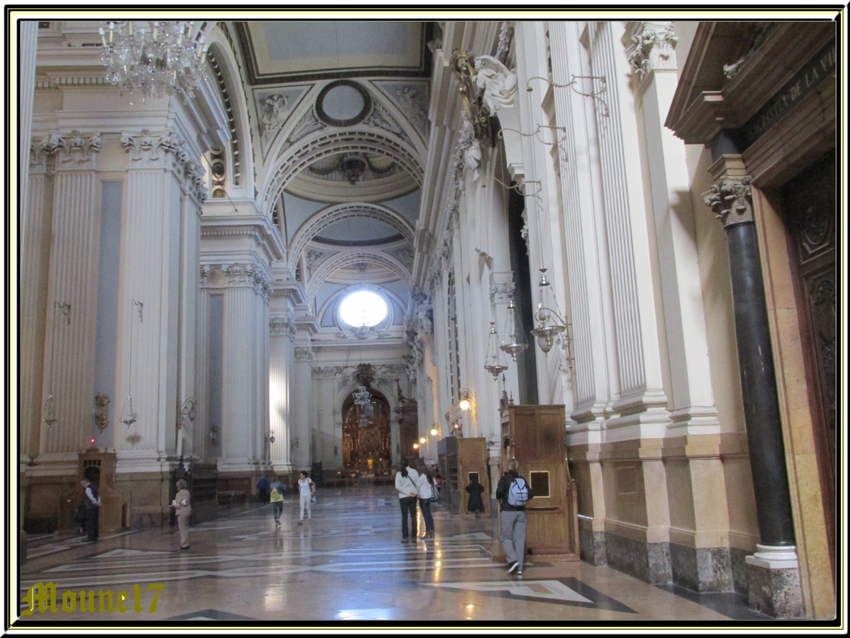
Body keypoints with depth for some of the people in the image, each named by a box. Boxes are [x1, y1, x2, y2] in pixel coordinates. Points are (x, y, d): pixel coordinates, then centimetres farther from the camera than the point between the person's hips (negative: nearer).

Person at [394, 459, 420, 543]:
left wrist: (407, 492, -10)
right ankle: (414, 537, 9)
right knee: (413, 516, 7)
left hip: (403, 497, -1)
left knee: (404, 517, 6)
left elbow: (397, 487, -11)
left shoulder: (399, 473, -7)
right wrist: (415, 492, -1)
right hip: (413, 497, 1)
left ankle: (405, 537, 5)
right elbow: (418, 484, -5)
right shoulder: (414, 471, -4)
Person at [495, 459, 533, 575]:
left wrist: (499, 499, 0)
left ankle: (513, 560, -13)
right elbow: (530, 495, 1)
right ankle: (519, 567, 6)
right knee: (520, 539, 6)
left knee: (506, 537, 6)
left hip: (508, 512, -4)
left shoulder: (505, 479, -6)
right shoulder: (522, 480, 6)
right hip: (521, 512, 4)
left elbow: (499, 491, -20)